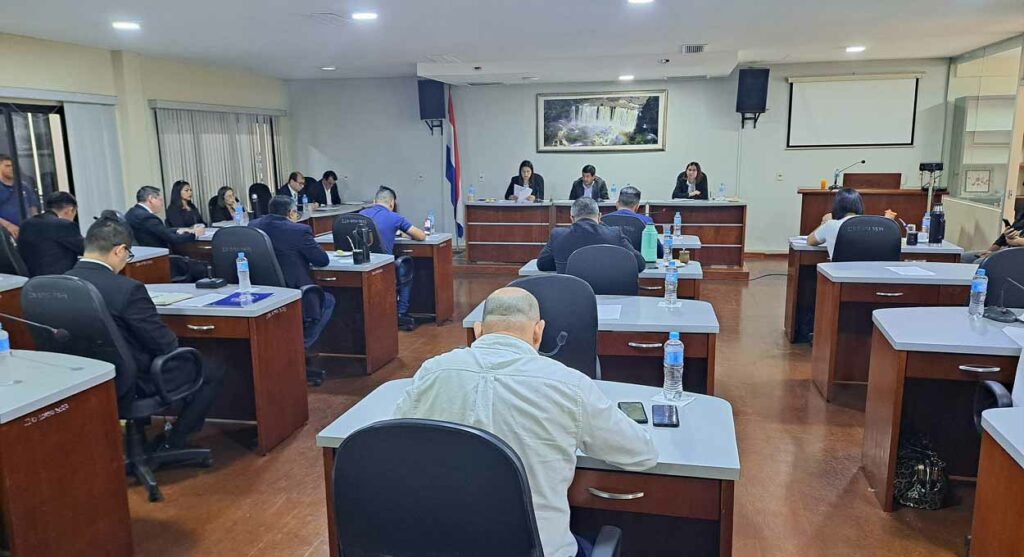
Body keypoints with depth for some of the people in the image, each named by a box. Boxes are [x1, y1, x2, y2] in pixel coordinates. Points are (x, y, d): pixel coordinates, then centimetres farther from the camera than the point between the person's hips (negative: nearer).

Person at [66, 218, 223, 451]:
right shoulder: (127, 289, -25)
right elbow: (165, 344, -18)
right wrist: (179, 350, 6)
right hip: (128, 386, -8)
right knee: (213, 373, 10)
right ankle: (171, 444, 18)